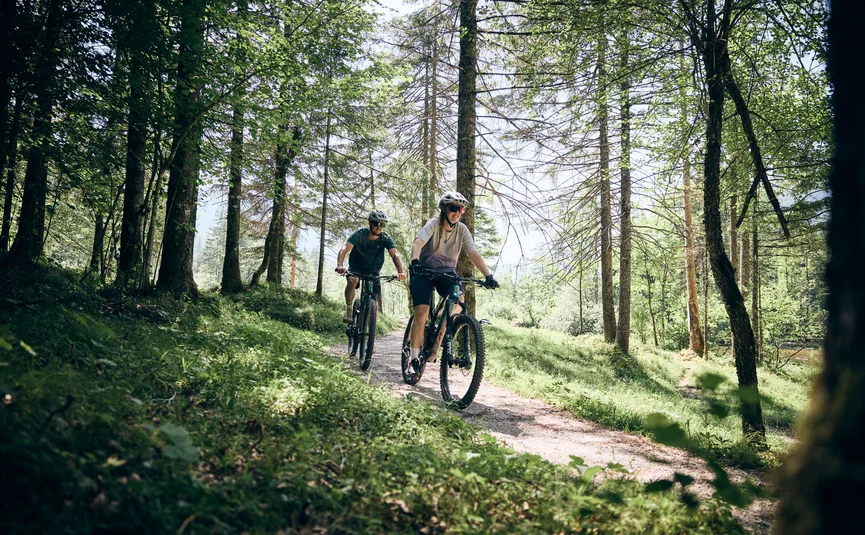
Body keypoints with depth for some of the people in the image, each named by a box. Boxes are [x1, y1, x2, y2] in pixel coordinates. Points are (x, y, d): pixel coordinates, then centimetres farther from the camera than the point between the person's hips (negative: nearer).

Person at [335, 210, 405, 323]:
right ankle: (348, 309, -15)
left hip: (373, 272, 2)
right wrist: (340, 266, -52)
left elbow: (395, 255, -26)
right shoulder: (359, 234, -21)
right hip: (356, 268, -2)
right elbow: (344, 249, -32)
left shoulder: (386, 239, -15)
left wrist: (400, 272, -46)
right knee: (352, 280, -36)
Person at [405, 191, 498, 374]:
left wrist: (488, 276, -27)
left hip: (447, 272, 3)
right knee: (422, 312, -17)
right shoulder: (434, 224, -15)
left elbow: (473, 254, -13)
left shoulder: (462, 230, -5)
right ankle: (413, 359, -7)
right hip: (424, 271, -3)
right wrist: (414, 261, -52)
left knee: (459, 300, -26)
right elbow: (418, 243, -31)